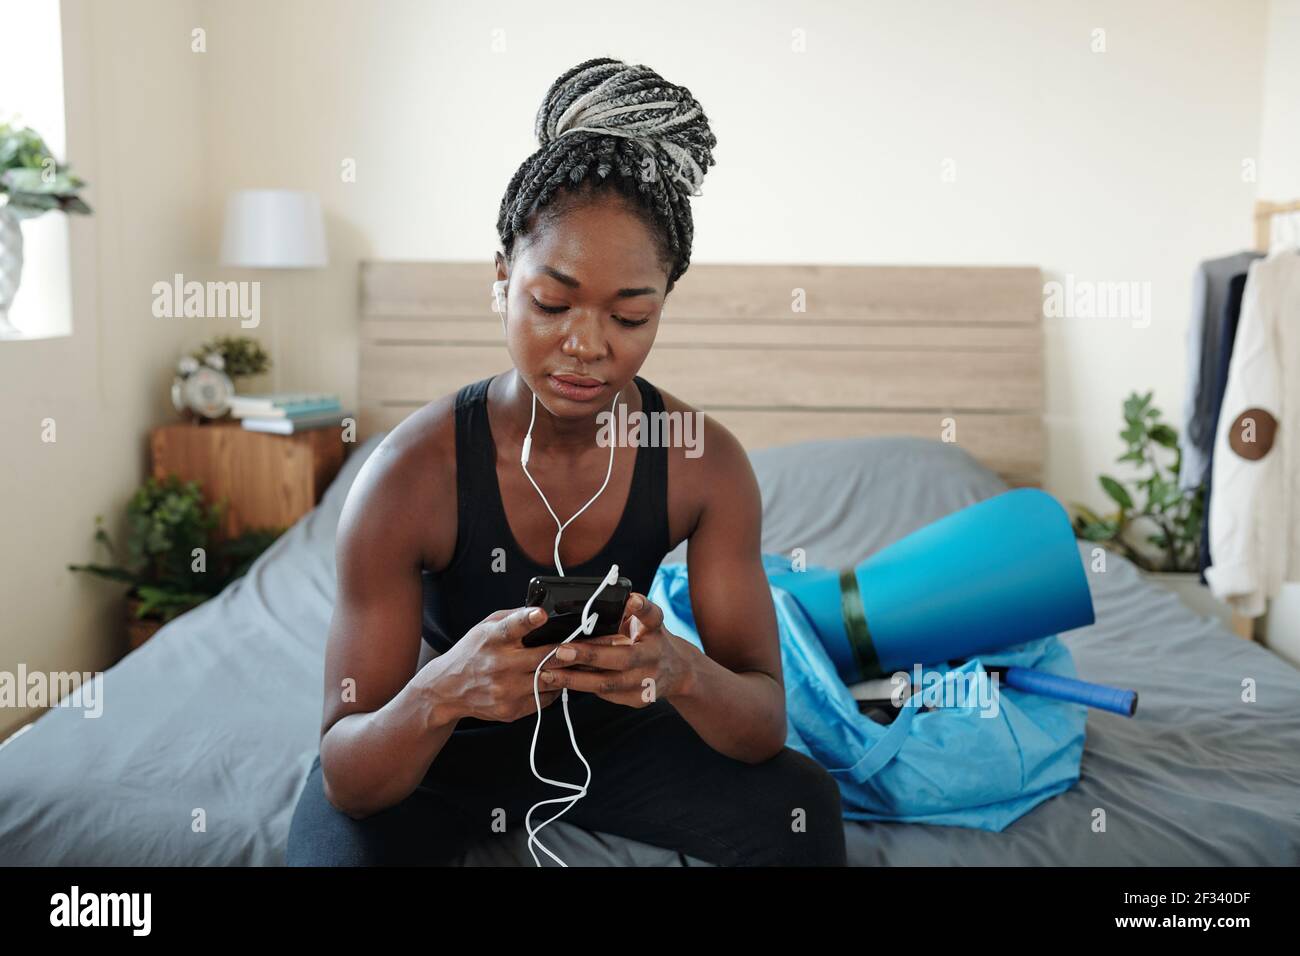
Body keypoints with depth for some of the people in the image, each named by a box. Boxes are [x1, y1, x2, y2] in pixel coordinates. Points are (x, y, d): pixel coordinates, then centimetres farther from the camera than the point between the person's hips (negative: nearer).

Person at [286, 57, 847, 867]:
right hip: (431, 748, -2)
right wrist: (441, 693, -46)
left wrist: (682, 671, -39)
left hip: (601, 728, 3)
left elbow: (766, 727, -16)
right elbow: (348, 779, -23)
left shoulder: (706, 464, -19)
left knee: (803, 805, -15)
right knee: (336, 848, -31)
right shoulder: (410, 475, -27)